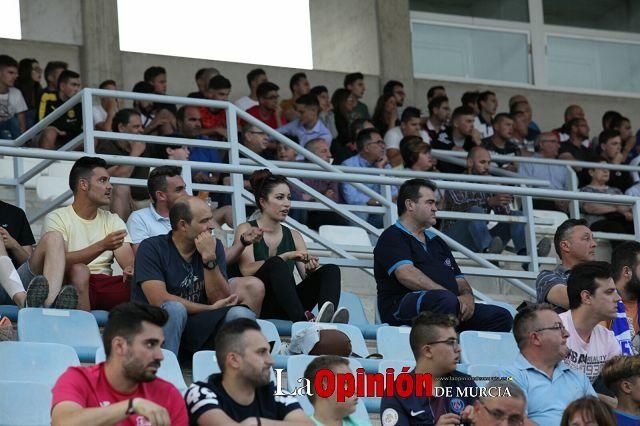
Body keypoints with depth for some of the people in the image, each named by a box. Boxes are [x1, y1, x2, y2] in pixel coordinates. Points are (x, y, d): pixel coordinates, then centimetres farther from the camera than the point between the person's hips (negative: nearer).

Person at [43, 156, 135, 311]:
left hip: (107, 284, 4)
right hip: (73, 284, -4)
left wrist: (132, 270, -22)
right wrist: (103, 246, -24)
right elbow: (60, 262, -13)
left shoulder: (113, 220, 19)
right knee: (79, 269, -36)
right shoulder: (57, 218, 4)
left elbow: (129, 262, 5)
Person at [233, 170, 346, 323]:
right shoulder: (246, 229, 5)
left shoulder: (293, 236, 19)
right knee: (276, 264, -31)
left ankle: (326, 320, -46)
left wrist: (310, 270, -14)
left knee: (331, 270, -14)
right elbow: (247, 270, -12)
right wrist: (286, 256, -20)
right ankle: (303, 321, -55)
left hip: (286, 307, 5)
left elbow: (307, 276, 10)